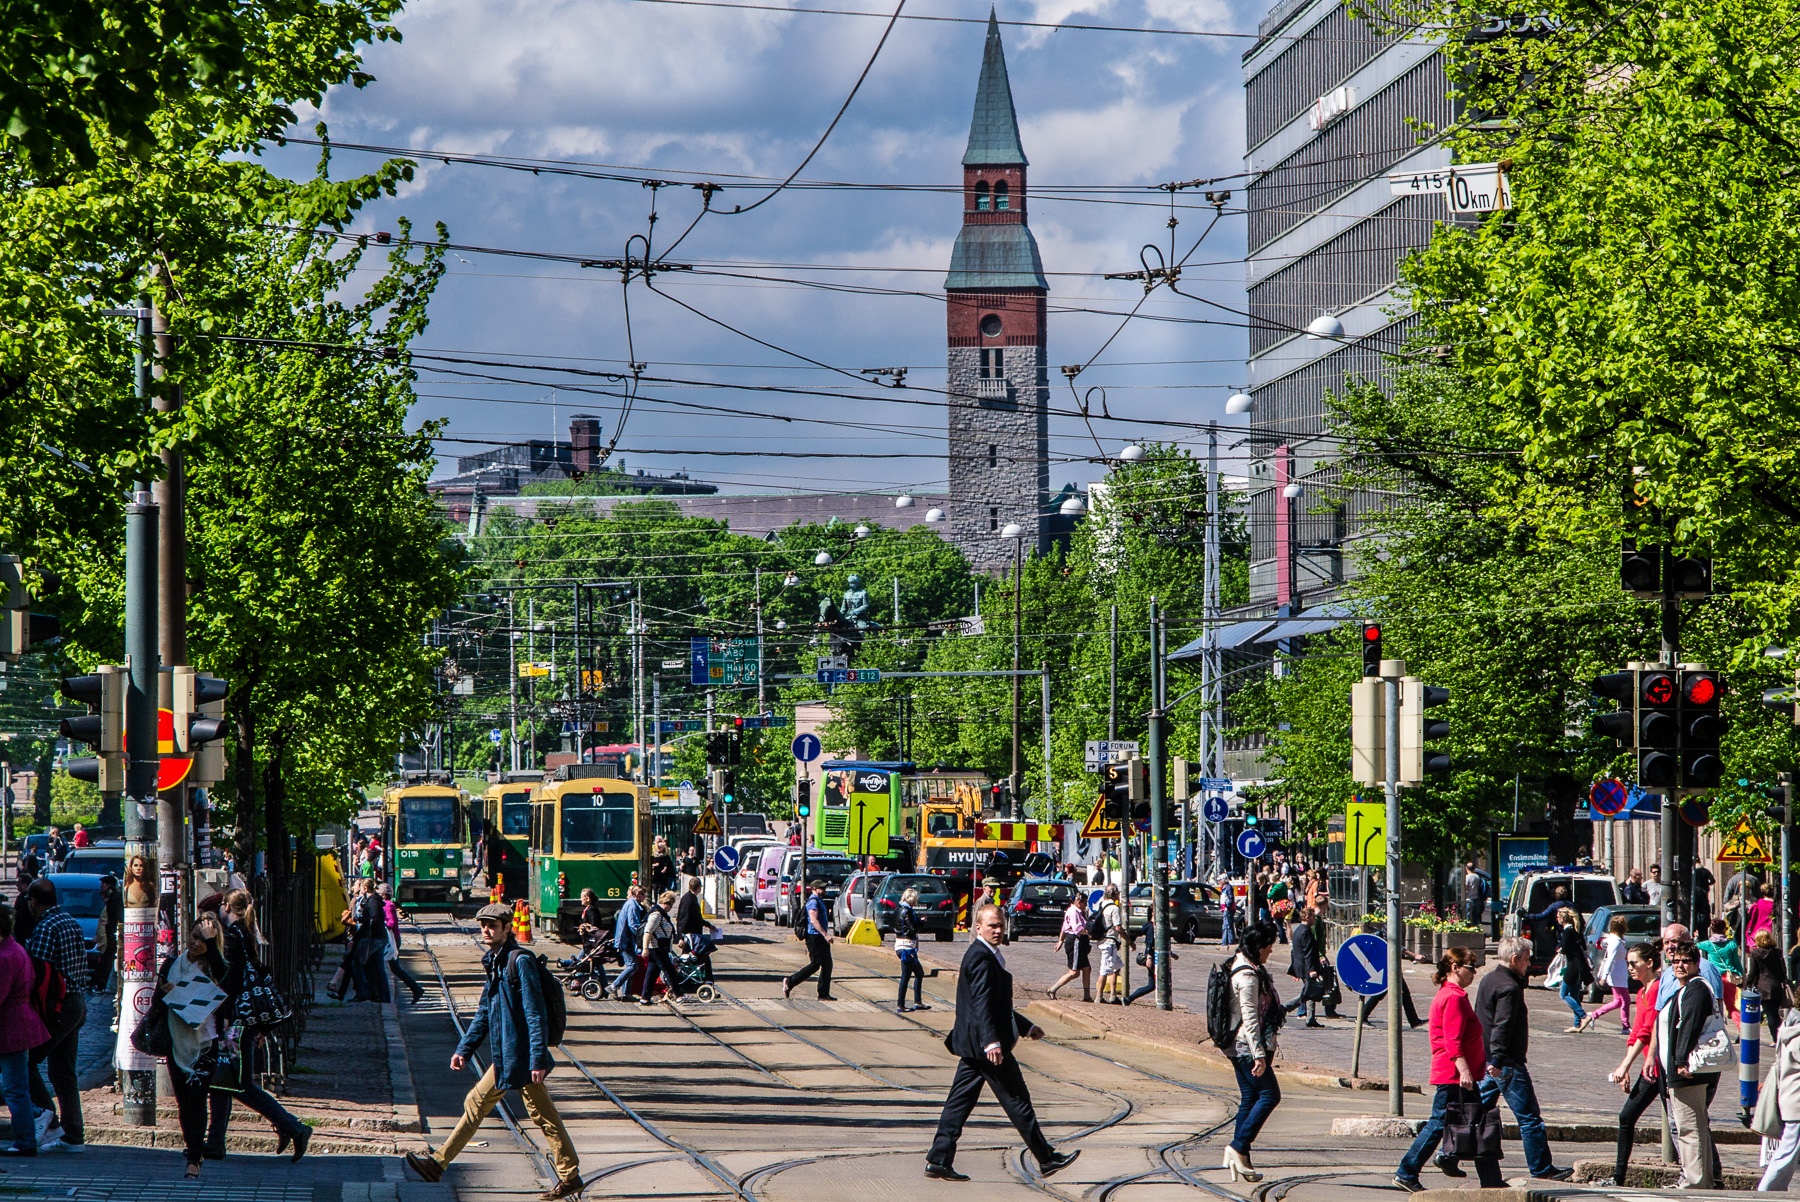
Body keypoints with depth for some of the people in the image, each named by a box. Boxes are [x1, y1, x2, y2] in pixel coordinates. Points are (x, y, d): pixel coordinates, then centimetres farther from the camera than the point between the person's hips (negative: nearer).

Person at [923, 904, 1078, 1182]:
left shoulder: (985, 955, 19)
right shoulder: (981, 957, -15)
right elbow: (982, 1002, -24)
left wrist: (1027, 1027, 33)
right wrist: (992, 1041, -32)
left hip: (973, 1045, 10)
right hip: (984, 1043, -10)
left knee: (959, 1102, 7)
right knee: (1017, 1100, -1)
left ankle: (938, 1161, 6)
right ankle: (1046, 1158, 8)